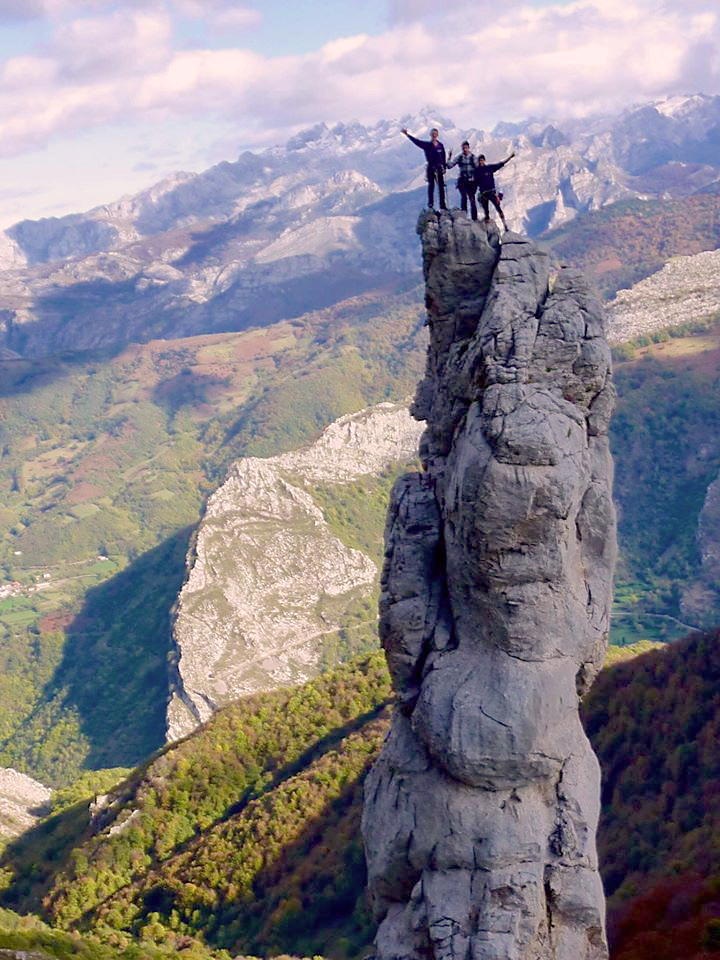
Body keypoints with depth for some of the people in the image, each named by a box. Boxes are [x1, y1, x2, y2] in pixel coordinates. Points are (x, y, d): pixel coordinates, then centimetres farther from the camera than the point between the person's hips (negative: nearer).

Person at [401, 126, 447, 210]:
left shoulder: (440, 145, 7)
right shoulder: (427, 144, 0)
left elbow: (443, 157, 12)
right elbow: (416, 141, -9)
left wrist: (444, 168, 9)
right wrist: (407, 134, -18)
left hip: (439, 168, 3)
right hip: (431, 168, -3)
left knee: (441, 187, 4)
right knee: (431, 185, -4)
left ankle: (442, 205, 9)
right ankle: (430, 203, 0)